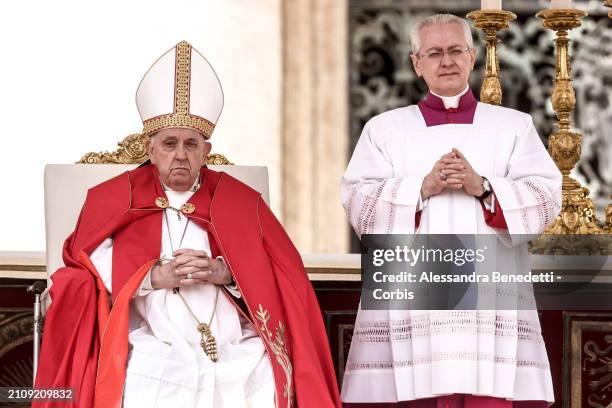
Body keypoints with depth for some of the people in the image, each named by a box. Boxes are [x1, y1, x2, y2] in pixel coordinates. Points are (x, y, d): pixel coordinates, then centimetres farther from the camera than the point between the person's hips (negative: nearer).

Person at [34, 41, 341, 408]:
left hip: (237, 344, 2)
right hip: (154, 347, -2)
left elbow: (283, 278, 9)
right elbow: (94, 278, 4)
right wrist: (154, 277, -10)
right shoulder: (114, 200, 16)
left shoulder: (240, 202, 19)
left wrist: (224, 272, -8)